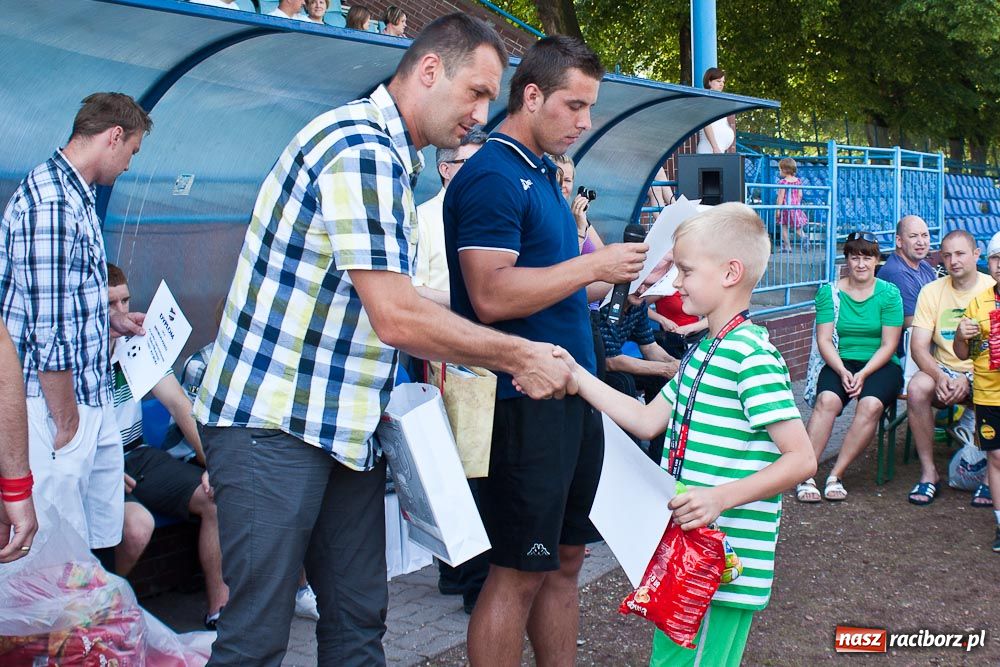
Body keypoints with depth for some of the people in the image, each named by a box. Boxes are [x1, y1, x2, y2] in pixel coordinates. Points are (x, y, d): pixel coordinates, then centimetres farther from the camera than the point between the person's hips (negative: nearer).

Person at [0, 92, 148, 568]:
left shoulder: (75, 196, 15)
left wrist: (111, 321, 24)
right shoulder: (49, 201, -18)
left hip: (90, 399, 10)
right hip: (56, 406, -10)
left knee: (104, 541, 15)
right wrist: (66, 422, -17)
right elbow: (46, 327, -21)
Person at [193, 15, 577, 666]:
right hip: (275, 424, -10)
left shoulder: (388, 158, 15)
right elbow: (397, 318, -23)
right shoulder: (359, 147, -17)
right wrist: (520, 356, -13)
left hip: (346, 429, 10)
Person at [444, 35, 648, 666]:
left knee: (566, 559, 15)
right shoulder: (492, 176, -13)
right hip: (526, 399, -10)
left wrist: (617, 274, 10)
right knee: (518, 572, -2)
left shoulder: (543, 175, 16)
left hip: (573, 394, 10)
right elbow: (491, 296, -24)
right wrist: (593, 265, -18)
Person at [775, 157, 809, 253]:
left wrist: (778, 209, -13)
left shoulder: (783, 182, -13)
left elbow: (781, 196, -15)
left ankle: (787, 247, 5)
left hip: (785, 206, -5)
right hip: (795, 206, 5)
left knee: (784, 227, 6)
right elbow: (800, 195, 7)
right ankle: (803, 237, -16)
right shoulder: (798, 181, 4)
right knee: (797, 226, 13)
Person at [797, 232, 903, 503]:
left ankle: (836, 475, -23)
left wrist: (863, 374, -16)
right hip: (840, 362, 0)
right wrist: (842, 371, -17)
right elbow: (824, 340, -1)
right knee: (827, 400, -31)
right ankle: (805, 475, -30)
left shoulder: (889, 293, 2)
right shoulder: (830, 292, 5)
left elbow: (889, 345, -3)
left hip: (880, 365, 0)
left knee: (871, 404, -31)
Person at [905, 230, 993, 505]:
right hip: (944, 369, 2)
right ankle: (929, 472, -16)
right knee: (917, 387, -30)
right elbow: (918, 346, -3)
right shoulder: (931, 291, 3)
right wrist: (939, 377, -23)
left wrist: (968, 380, -25)